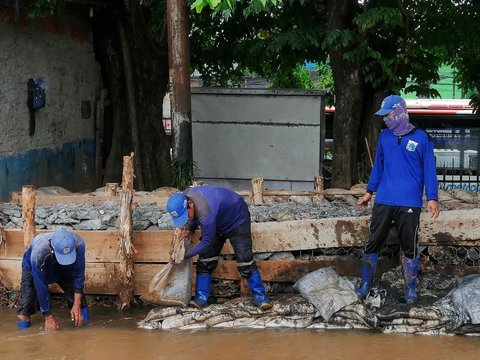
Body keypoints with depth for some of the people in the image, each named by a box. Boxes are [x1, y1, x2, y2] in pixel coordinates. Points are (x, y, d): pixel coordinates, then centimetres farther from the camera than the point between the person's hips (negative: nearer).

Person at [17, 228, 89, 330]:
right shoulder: (38, 253, -43)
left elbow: (78, 275, -24)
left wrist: (77, 305, -27)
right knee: (23, 323, -13)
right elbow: (41, 287, -32)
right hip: (33, 268, -2)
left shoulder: (78, 244, -38)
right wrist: (48, 316, -25)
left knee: (82, 317, -11)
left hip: (63, 269, 2)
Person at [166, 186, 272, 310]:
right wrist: (190, 229, -11)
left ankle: (260, 296, -5)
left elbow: (207, 242, -31)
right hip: (218, 222, 8)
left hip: (237, 219, -8)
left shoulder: (205, 213, -44)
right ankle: (201, 298, 0)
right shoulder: (183, 198, -19)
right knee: (205, 259, -3)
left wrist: (185, 255, -26)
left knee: (244, 260, -15)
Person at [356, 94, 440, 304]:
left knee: (410, 248, 3)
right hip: (383, 201, 4)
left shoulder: (421, 138, -3)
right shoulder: (384, 137, 10)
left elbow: (429, 169, -2)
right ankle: (365, 286, 13)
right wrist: (370, 192, 20)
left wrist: (432, 198, -8)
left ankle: (410, 290, 13)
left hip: (409, 204, -3)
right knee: (372, 244, 3)